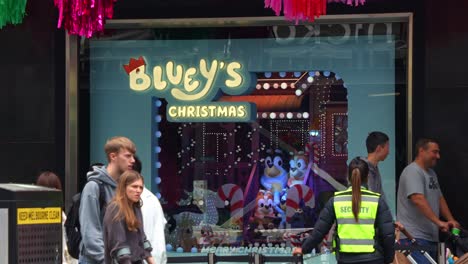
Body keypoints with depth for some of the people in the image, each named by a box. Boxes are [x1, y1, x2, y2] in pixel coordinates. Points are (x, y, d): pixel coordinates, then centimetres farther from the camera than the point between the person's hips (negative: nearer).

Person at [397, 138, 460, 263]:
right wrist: (438, 222, -26)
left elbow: (440, 199, 24)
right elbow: (418, 199, -24)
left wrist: (451, 220, 10)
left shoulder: (431, 173, 19)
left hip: (431, 237, 10)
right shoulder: (413, 172, -13)